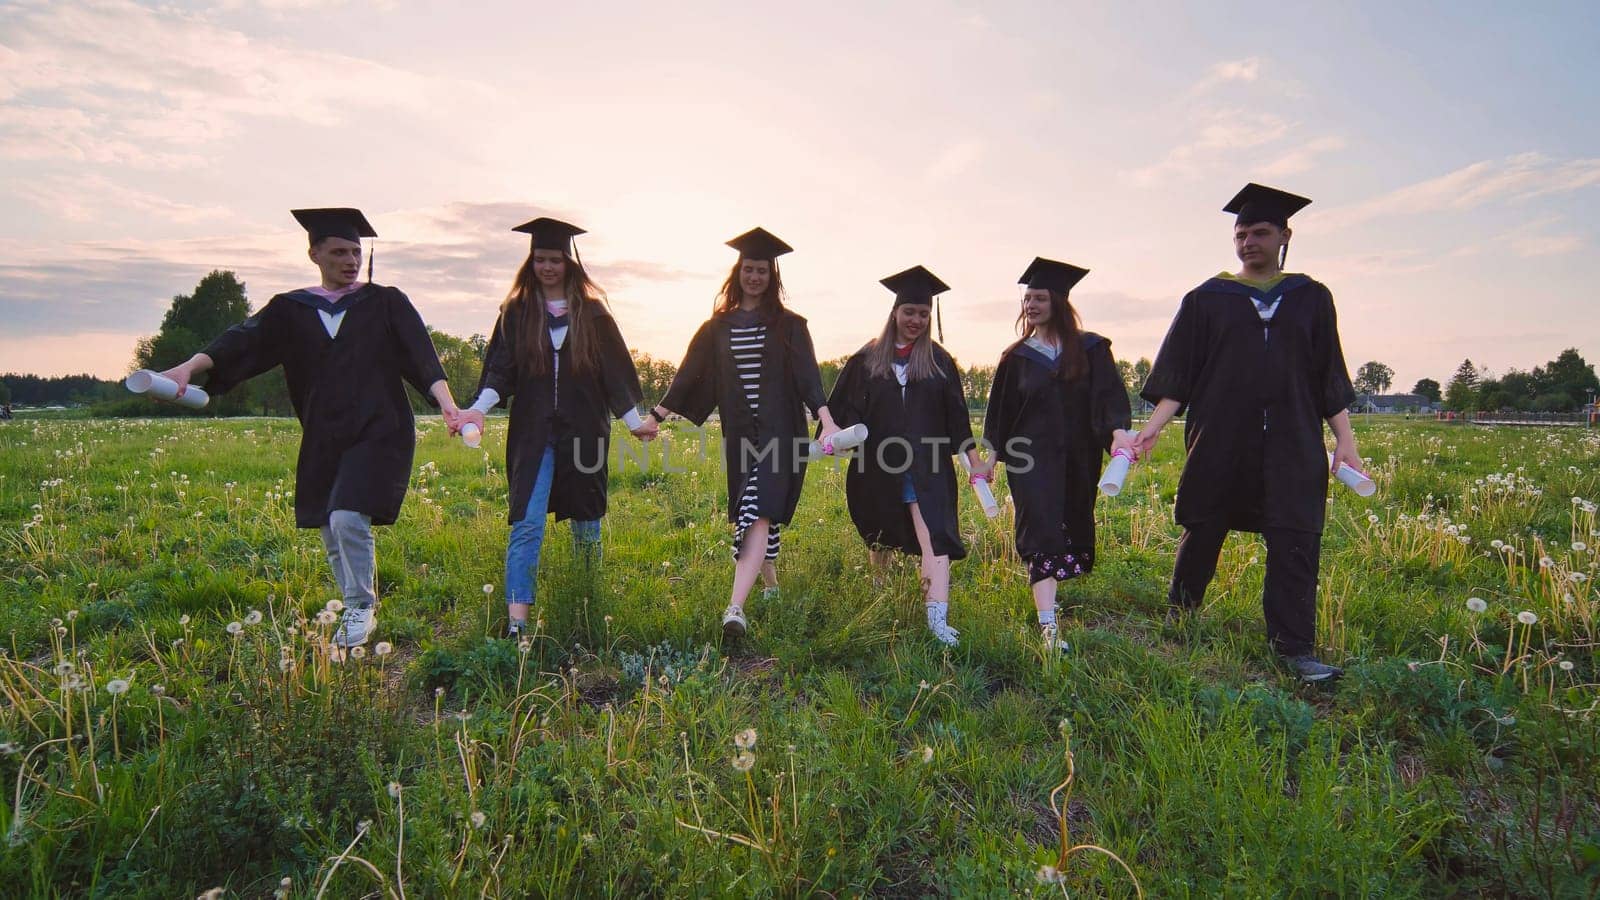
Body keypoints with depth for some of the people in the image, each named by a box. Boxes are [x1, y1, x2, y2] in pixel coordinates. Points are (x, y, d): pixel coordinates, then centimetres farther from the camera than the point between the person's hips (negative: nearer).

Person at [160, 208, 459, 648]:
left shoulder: (386, 303, 2)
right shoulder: (291, 310, 9)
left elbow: (422, 356, -8)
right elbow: (243, 341, -3)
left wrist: (446, 402, -24)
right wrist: (189, 366, -20)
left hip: (378, 434, -4)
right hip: (324, 441, 4)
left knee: (348, 519, -19)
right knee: (333, 536, 10)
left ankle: (361, 607, 1)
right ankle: (360, 614, 28)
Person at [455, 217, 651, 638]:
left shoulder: (591, 313, 6)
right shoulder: (517, 312, 7)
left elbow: (615, 370, 6)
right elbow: (499, 370, 1)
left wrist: (634, 420, -1)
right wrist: (479, 408, -16)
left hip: (584, 430, 1)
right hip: (533, 433, -1)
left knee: (586, 520, 11)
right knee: (528, 524, -10)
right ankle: (517, 622, -13)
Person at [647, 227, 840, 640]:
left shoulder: (789, 326, 3)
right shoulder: (717, 328, 11)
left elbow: (808, 376, -7)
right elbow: (689, 377, 12)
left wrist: (826, 420, -21)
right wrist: (656, 415, 7)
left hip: (779, 433, -4)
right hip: (738, 435, 4)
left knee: (758, 514, -16)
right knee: (754, 516, 13)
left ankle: (736, 606, -24)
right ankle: (769, 582, 34)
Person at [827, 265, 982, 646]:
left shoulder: (939, 361, 5)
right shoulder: (866, 360, 5)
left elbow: (956, 415, 6)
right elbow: (845, 407, 6)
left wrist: (974, 460, 5)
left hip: (926, 465, -1)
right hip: (877, 465, 1)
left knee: (933, 536, -15)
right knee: (880, 539, 16)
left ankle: (938, 619, -20)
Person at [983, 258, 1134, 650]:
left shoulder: (1090, 349, 3)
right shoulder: (1017, 357, 7)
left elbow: (1109, 394, -7)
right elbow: (1000, 412, 11)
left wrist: (1119, 432, -25)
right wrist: (990, 457, 9)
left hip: (1078, 459, 1)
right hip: (1030, 456, -1)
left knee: (1072, 533, 12)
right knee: (1042, 534, -13)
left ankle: (1046, 591, 37)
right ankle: (1048, 627, -20)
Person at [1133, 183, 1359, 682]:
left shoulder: (1311, 298, 10)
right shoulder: (1207, 299, 4)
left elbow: (1330, 377, 11)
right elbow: (1176, 377, 1)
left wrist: (1345, 438, 4)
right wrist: (1152, 428, -10)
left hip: (1293, 444, 1)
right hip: (1220, 441, -1)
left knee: (1295, 542, -3)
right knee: (1202, 534, 8)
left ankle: (1295, 647, 5)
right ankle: (1177, 622, 28)